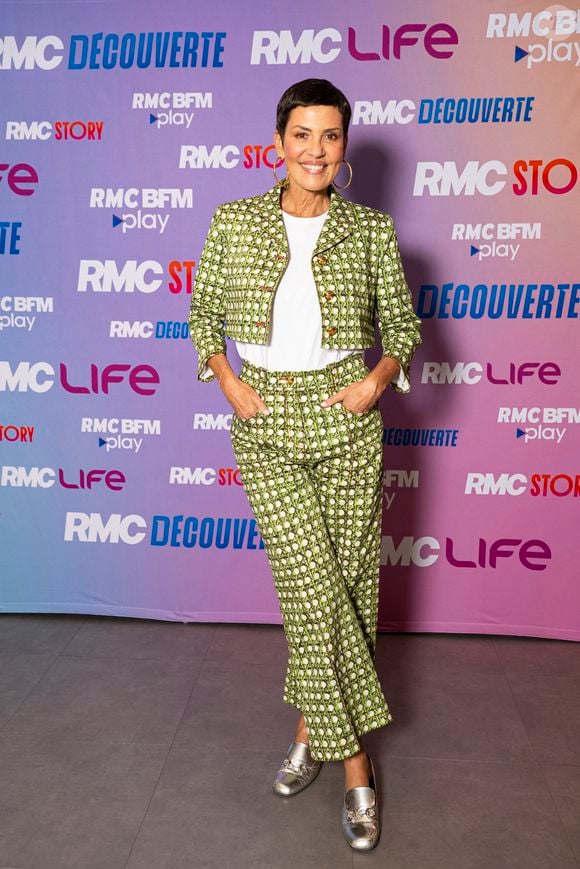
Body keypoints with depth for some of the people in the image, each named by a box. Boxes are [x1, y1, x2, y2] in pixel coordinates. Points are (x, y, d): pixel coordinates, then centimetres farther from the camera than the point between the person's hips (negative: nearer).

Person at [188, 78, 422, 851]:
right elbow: (204, 311, 11)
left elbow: (404, 323, 10)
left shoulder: (372, 231, 2)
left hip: (347, 419, 1)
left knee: (349, 584, 6)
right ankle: (355, 765, 14)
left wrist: (380, 376, -9)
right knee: (315, 586, -5)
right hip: (266, 424, -1)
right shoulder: (234, 221, 3)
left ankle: (311, 731, 30)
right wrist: (228, 382, -4)